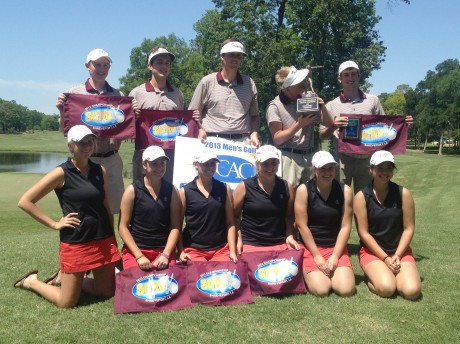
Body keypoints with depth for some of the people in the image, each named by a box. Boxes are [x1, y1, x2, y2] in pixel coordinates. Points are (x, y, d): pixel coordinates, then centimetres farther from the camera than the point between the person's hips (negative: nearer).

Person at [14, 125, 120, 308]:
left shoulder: (100, 171, 4)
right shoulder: (61, 173, -11)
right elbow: (25, 202, -9)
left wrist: (112, 237, 12)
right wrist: (54, 224, -10)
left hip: (104, 239, 5)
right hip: (75, 243, -5)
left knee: (107, 292, 14)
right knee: (67, 302, 4)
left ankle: (66, 278, 36)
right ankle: (32, 281, 31)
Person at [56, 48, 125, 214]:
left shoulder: (118, 95, 9)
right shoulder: (75, 92, 3)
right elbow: (65, 130, 5)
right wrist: (62, 111, -12)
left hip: (111, 160, 2)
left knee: (110, 209, 9)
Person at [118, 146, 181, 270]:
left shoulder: (172, 190, 4)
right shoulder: (132, 190, -2)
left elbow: (175, 227, 1)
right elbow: (122, 227, -4)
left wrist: (166, 254, -10)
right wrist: (139, 256, -12)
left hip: (164, 250, 2)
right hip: (135, 250, -1)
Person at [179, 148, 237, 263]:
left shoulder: (224, 189, 5)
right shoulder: (185, 191, 0)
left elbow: (230, 223, 3)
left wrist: (232, 251, -4)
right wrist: (181, 251, -7)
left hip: (221, 249, 2)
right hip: (193, 249, -2)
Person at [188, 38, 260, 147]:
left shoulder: (249, 84, 13)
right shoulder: (207, 82, 6)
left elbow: (254, 115, 19)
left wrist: (254, 134, 3)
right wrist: (200, 129, -8)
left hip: (242, 141, 2)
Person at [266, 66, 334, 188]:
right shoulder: (275, 106, -7)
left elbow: (329, 124, 10)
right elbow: (277, 139, -9)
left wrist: (323, 107, -8)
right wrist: (299, 125, -17)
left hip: (310, 155, 5)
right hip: (289, 157, -4)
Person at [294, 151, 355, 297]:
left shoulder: (345, 190, -2)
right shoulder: (304, 190, -9)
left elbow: (345, 226, -3)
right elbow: (301, 225, -9)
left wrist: (335, 256, -11)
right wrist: (316, 256, -12)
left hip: (336, 247, 2)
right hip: (310, 247, -2)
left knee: (346, 289, -17)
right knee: (321, 290, -20)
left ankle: (330, 271, 15)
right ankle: (308, 272, 14)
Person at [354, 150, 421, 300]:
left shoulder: (403, 194, -3)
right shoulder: (361, 197, -8)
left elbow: (408, 229, -2)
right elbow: (363, 233, -9)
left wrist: (397, 255, -11)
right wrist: (385, 258, -13)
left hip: (400, 250, 2)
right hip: (372, 251, -2)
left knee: (412, 291, -20)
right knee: (387, 288, -27)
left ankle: (392, 273, 11)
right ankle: (373, 275, 7)